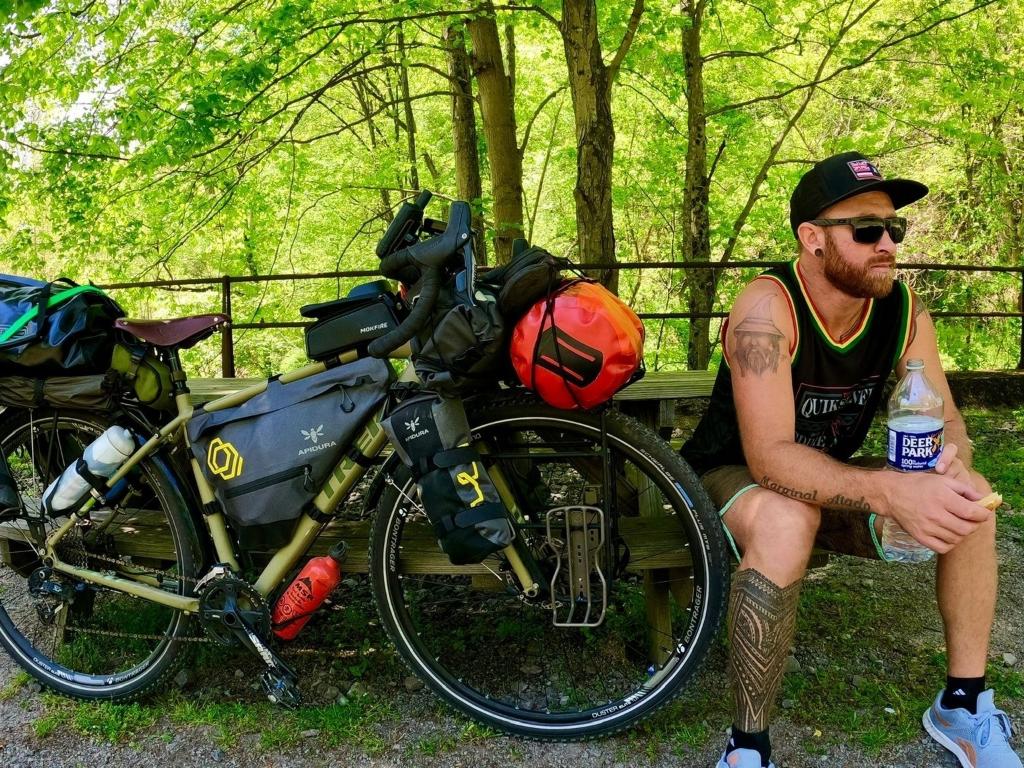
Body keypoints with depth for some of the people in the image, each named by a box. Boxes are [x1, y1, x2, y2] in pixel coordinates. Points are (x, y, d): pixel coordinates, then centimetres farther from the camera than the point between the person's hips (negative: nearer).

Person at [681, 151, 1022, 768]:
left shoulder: (904, 310, -9)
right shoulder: (768, 307, -28)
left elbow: (946, 420, -6)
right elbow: (770, 458, -36)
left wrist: (953, 465, -31)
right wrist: (893, 491, -49)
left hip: (830, 482, 6)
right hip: (730, 481, -6)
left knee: (968, 501, -13)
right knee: (788, 521, -39)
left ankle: (964, 707, 3)